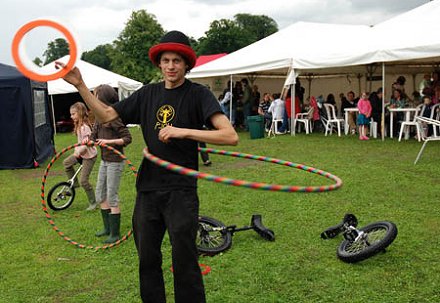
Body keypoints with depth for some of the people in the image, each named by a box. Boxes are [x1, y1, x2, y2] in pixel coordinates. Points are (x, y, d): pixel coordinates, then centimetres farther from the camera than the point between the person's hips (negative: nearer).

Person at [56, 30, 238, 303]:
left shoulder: (198, 94, -8)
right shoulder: (148, 94, 8)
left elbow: (231, 136, -19)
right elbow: (107, 115, 14)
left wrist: (184, 131, -26)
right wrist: (80, 85, 4)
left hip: (181, 190, -5)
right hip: (148, 188, 5)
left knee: (184, 262, -1)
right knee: (147, 259, 15)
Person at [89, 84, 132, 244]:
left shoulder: (114, 116, -18)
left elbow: (127, 138, -19)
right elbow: (93, 137, 14)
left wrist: (108, 141, -25)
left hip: (115, 162, -9)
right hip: (104, 160, 9)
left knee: (112, 198, -1)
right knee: (100, 195, 17)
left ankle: (115, 233, 11)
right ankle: (107, 228, 32)